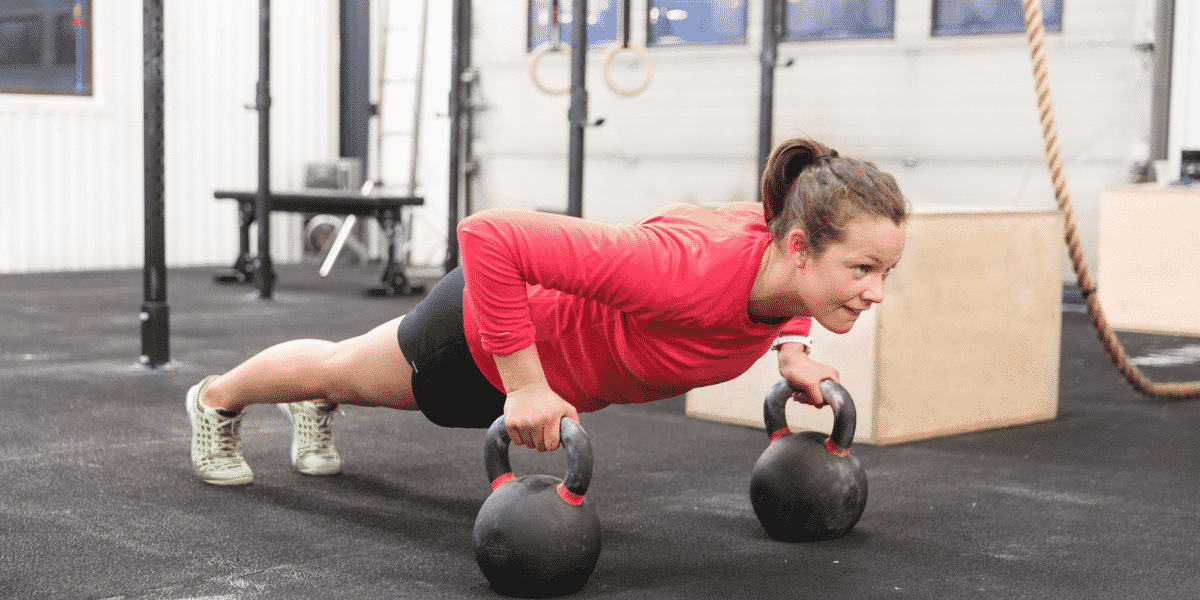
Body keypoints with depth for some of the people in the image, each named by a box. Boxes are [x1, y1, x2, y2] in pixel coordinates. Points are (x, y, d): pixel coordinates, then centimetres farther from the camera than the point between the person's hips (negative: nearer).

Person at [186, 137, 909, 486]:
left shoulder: (784, 252, -26)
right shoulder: (693, 268, -48)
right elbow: (490, 235, -46)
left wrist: (789, 349, -7)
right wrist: (525, 387, -40)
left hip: (561, 325, 6)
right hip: (486, 338, -6)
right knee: (343, 369, 26)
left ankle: (317, 410, 70)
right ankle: (218, 400, 57)